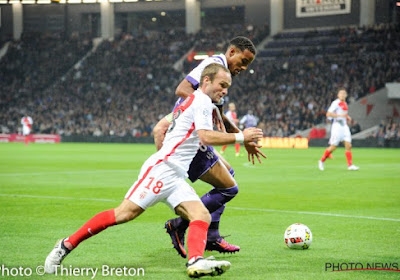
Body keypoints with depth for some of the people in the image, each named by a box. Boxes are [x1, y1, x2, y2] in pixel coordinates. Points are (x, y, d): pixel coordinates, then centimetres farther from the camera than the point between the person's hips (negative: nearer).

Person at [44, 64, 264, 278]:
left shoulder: (189, 101, 24)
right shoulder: (202, 100, -4)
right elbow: (206, 137, -18)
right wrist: (240, 137, -12)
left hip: (175, 178, 10)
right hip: (161, 169, -10)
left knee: (202, 216, -11)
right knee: (125, 213, -15)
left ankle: (196, 262, -34)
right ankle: (67, 245, -7)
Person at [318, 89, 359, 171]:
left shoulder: (345, 104, 16)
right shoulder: (335, 103, -9)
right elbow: (328, 114, -17)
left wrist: (348, 117, 11)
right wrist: (340, 115, -22)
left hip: (345, 126, 7)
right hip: (337, 126, -7)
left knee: (348, 146, -3)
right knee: (333, 147, -4)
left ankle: (350, 165, -3)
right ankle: (322, 161, 13)